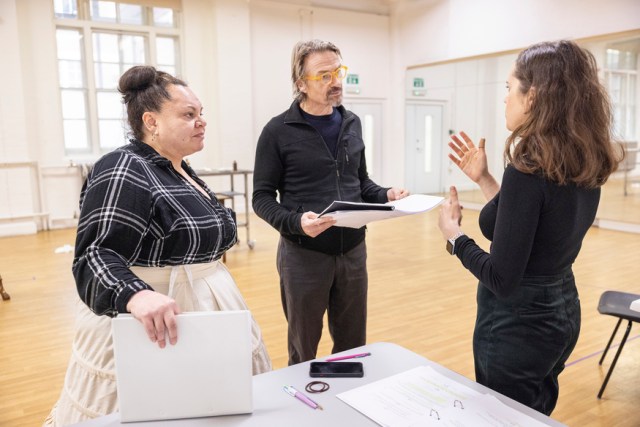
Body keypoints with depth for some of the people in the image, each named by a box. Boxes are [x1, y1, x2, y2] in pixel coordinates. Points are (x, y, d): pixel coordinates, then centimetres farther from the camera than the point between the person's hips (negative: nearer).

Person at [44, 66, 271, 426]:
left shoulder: (180, 171, 10)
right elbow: (95, 256, -25)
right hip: (154, 324, -8)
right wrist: (135, 296, -42)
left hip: (204, 315, 9)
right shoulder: (123, 171, -17)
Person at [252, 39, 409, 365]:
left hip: (353, 251, 5)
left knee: (353, 348, 17)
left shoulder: (352, 124, 8)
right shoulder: (279, 131, -9)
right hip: (303, 255, -4)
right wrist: (296, 222, -26)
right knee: (303, 352, 14)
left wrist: (385, 195, -4)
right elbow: (262, 197, -8)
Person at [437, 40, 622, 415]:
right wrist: (483, 179, 8)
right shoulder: (584, 167, 0)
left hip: (518, 324, -8)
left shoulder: (528, 170, -26)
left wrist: (453, 234, -11)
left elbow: (502, 279, -25)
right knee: (538, 414, 28)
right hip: (561, 313, 8)